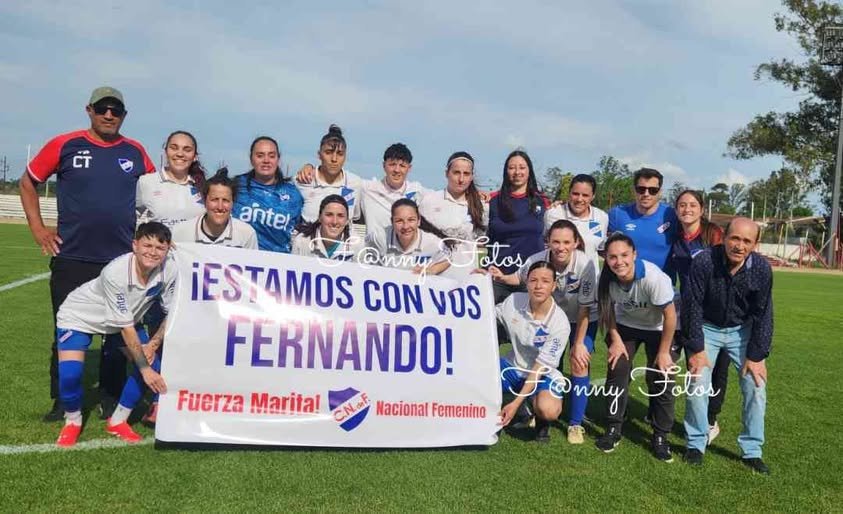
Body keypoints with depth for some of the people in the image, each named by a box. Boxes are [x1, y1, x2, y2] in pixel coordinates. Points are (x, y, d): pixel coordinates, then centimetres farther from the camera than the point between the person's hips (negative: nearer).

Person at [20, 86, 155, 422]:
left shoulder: (136, 152, 5)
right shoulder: (65, 145, -1)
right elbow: (28, 182, 9)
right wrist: (38, 229, 2)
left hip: (122, 261, 1)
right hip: (71, 259, -1)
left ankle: (111, 401, 23)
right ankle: (62, 402, 22)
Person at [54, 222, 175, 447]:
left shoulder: (169, 271, -25)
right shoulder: (115, 272, -37)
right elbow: (126, 327, -31)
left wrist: (153, 345, -17)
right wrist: (144, 368, -27)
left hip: (127, 318, 5)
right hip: (79, 316, -5)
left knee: (153, 364, -8)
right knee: (69, 374, -21)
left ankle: (117, 421, 14)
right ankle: (73, 421, 12)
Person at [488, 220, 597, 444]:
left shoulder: (585, 265, -33)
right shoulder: (537, 260, -28)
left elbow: (585, 308, -23)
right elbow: (519, 278, -3)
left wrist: (579, 343, -17)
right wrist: (502, 277, -24)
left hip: (584, 319, -2)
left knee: (579, 365, -10)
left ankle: (576, 424, 5)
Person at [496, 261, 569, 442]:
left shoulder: (560, 324, -23)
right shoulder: (514, 300, -12)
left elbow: (539, 369, -22)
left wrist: (516, 403, -27)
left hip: (543, 376, -4)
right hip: (514, 368, 4)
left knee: (547, 409, -36)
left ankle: (542, 421, 6)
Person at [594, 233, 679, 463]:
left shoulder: (654, 277, -35)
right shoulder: (606, 278, -23)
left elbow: (670, 315, -24)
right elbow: (608, 309, -3)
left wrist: (664, 351, -17)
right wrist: (615, 339, -7)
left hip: (658, 328, -3)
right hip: (625, 325, 3)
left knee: (661, 379, -6)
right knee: (617, 370, -4)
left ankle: (660, 437, 10)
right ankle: (613, 429, 10)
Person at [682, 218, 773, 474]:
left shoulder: (762, 268, -20)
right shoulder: (704, 261, -28)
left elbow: (763, 314, -9)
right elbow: (693, 306, -18)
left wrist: (756, 355, -9)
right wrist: (697, 349, -15)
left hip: (742, 329, 2)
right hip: (707, 327, -2)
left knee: (756, 385, -3)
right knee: (698, 383, -9)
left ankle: (752, 450, 12)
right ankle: (696, 444, 10)